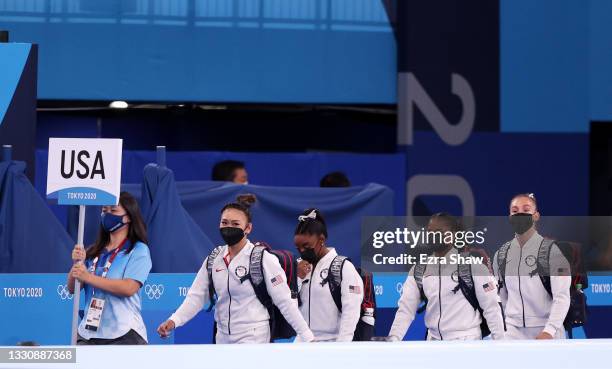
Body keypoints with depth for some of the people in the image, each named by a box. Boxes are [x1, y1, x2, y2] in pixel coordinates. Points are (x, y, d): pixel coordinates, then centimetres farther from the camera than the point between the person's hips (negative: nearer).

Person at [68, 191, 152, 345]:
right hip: (88, 333, 5)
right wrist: (77, 263, -9)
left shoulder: (139, 250, -2)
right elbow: (72, 288, 10)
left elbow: (128, 288, -15)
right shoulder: (93, 252, 13)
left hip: (124, 335, -5)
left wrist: (89, 277, -15)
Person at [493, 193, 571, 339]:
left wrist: (549, 331, -23)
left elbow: (562, 297, -12)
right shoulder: (501, 255, 9)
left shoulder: (552, 250, -6)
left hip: (546, 330, -3)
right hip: (513, 331, 3)